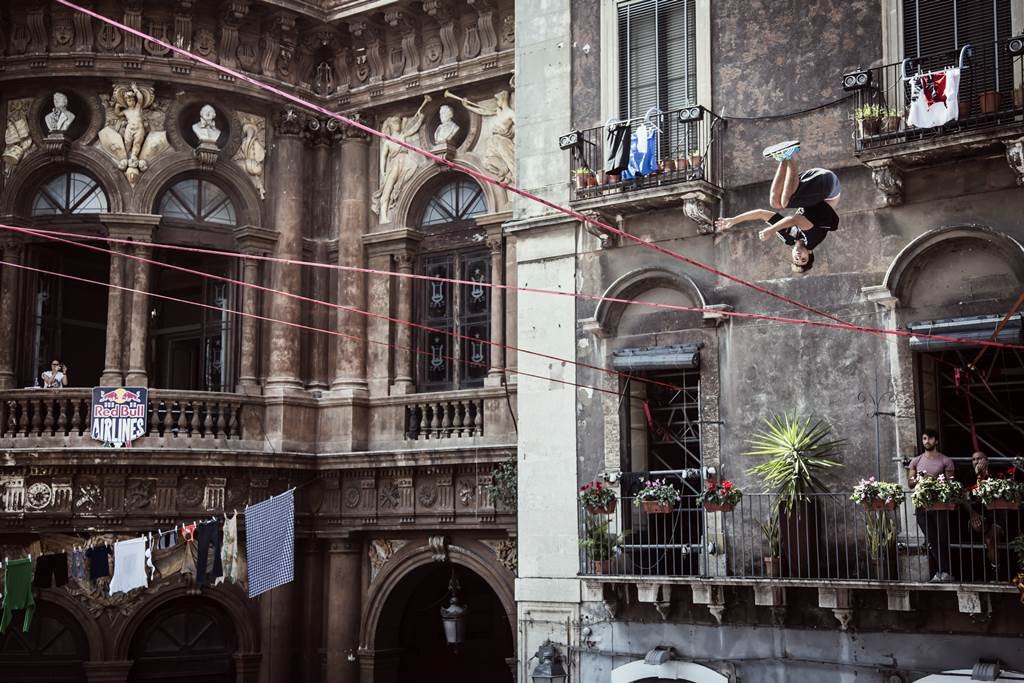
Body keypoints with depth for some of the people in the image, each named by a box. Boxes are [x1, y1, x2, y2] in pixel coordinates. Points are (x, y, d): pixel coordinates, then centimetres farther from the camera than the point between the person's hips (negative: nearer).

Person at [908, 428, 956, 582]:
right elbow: (910, 484, 13)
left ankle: (940, 572, 1)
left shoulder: (946, 461, 2)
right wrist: (917, 479, -8)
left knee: (942, 540, -5)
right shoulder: (916, 461, 13)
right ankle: (945, 572, 4)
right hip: (922, 505, 3)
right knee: (931, 542, -1)